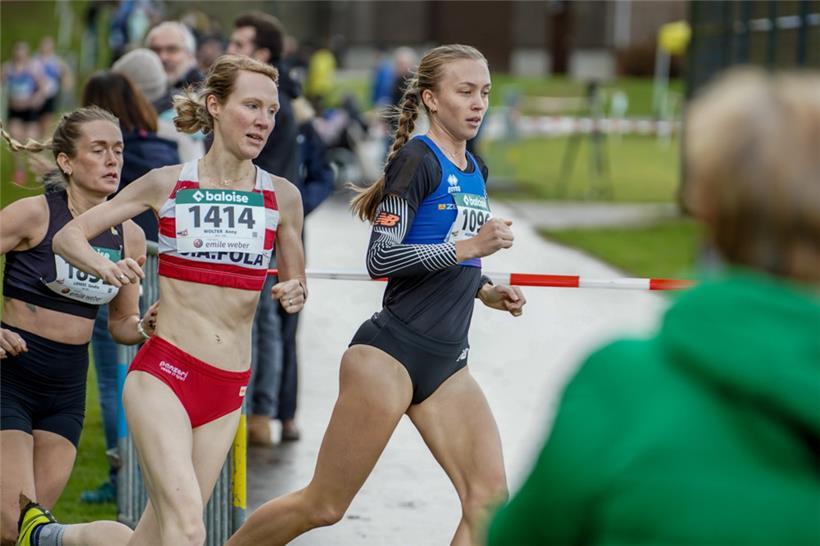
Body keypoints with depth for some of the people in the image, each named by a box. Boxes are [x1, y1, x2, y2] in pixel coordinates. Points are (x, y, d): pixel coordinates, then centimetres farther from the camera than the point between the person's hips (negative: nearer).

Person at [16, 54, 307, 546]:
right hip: (164, 371, -3)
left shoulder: (282, 196, 4)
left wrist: (295, 294, -7)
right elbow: (68, 235, 8)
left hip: (227, 391, 4)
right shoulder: (167, 184, 1)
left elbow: (295, 282, 17)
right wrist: (104, 266, -14)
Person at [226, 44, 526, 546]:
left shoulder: (476, 172, 15)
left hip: (445, 363, 8)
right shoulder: (416, 160, -9)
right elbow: (381, 258, -17)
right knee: (323, 506, -2)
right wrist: (469, 247, -20)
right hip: (389, 353, -8)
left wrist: (484, 291, 11)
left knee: (490, 503, -7)